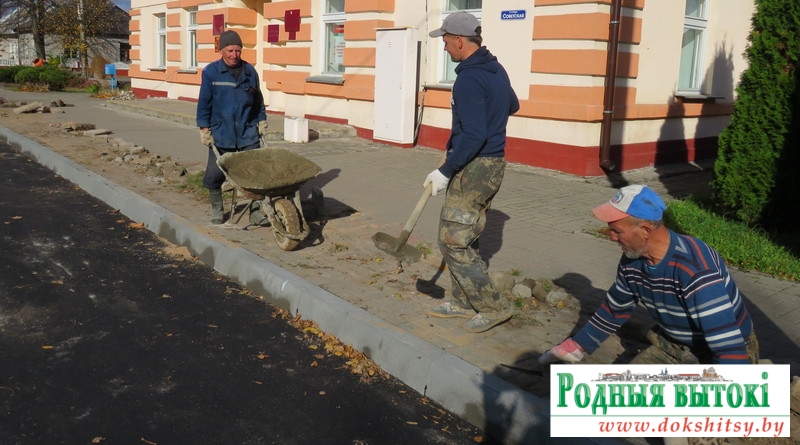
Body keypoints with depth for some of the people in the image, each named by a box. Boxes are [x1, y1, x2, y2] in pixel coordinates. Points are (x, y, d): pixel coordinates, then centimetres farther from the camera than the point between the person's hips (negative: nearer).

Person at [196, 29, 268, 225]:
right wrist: (204, 129, -3)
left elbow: (258, 100, 15)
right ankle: (217, 210, 25)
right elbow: (204, 103, -1)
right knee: (214, 175, 3)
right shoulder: (211, 72, -4)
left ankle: (255, 210, 14)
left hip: (248, 134, 2)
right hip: (220, 135, -1)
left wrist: (262, 121, 12)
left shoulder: (250, 71, 4)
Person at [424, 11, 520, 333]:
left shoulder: (469, 78, -19)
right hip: (493, 165, 10)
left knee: (452, 241, -4)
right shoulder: (496, 69, 10)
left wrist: (445, 171, -21)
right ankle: (465, 302, 26)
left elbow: (473, 136, -25)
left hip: (473, 168, -10)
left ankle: (494, 306, 3)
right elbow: (512, 106, 28)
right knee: (465, 239, 17)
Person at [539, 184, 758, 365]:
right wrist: (574, 348, 15)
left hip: (718, 356, -7)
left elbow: (729, 348, -35)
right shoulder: (632, 261, -9)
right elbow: (614, 310, 10)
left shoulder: (696, 271, -34)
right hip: (674, 348, 7)